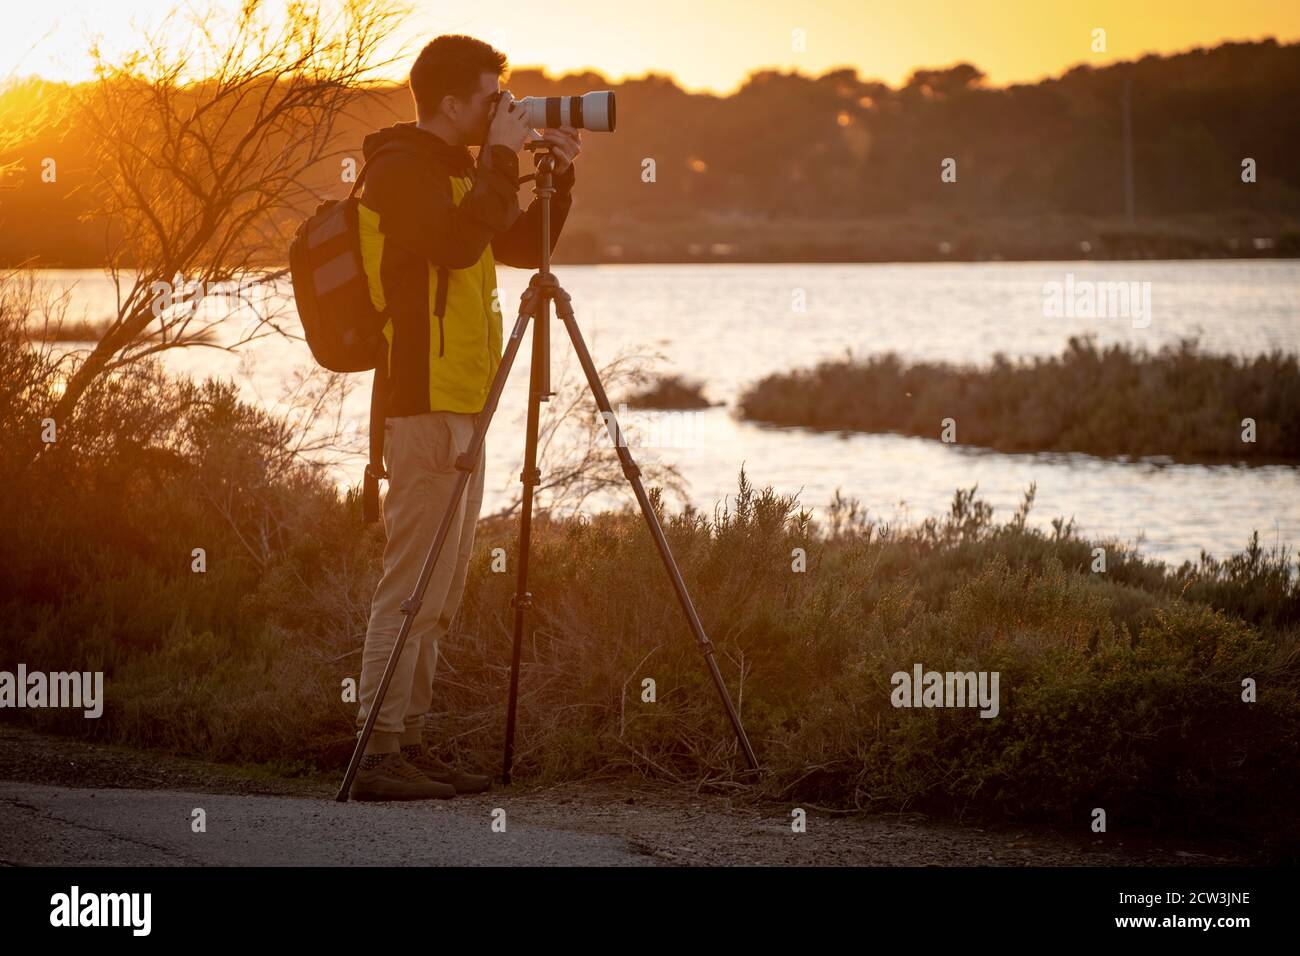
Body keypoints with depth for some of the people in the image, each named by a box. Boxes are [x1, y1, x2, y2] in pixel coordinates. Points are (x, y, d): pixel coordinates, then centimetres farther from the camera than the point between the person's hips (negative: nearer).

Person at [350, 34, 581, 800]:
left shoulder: (455, 169, 20)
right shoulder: (400, 169, -10)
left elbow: (524, 247, 23)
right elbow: (457, 241, -26)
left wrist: (558, 178, 9)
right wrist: (503, 157, -18)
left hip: (460, 404, 10)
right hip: (425, 403, -10)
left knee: (442, 591, 10)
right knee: (412, 583, -12)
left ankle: (410, 742, 14)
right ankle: (379, 753, -12)